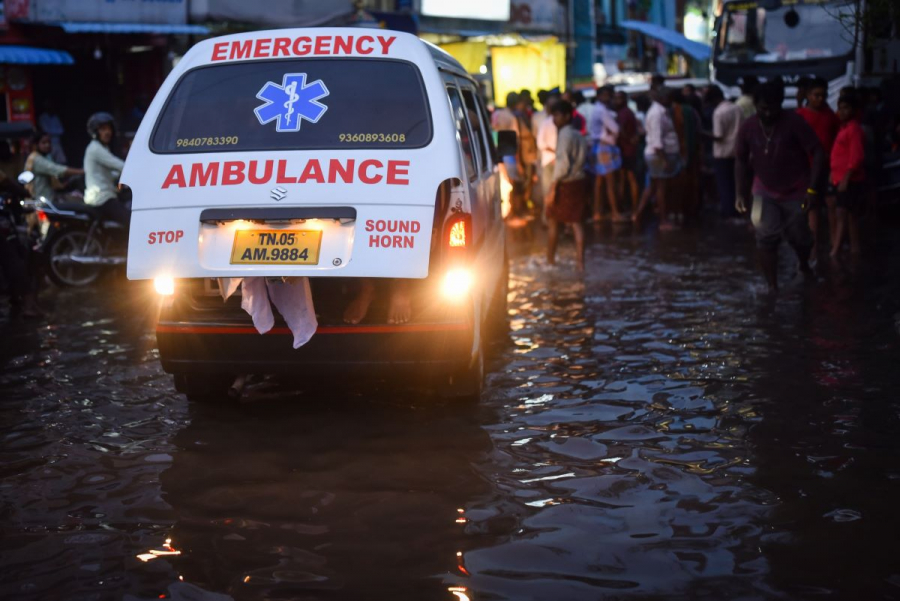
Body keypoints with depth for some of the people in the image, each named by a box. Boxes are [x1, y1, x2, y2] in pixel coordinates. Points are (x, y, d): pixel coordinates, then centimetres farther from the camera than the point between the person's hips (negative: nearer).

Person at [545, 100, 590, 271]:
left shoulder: (564, 134, -15)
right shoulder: (579, 136, 12)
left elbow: (562, 164, -22)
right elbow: (582, 160, 14)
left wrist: (552, 189, -23)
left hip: (565, 183, -7)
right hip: (580, 181, 7)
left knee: (553, 222, 9)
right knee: (577, 222, 7)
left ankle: (550, 259, 18)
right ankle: (580, 262, 3)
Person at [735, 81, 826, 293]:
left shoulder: (794, 122, -18)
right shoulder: (748, 127, -8)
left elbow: (817, 154, -16)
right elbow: (741, 160, 5)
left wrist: (812, 188, -21)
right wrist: (741, 193, 0)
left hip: (796, 192, -2)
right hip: (765, 192, 2)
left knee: (798, 236, 9)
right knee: (766, 238, -10)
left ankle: (805, 266, 42)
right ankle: (772, 286, -1)